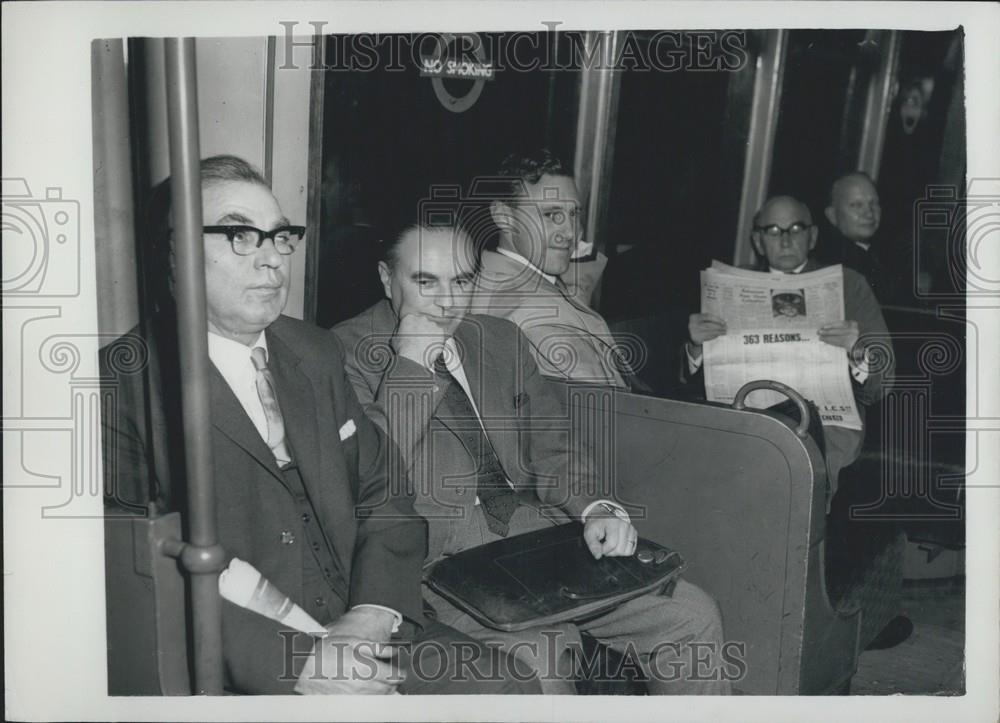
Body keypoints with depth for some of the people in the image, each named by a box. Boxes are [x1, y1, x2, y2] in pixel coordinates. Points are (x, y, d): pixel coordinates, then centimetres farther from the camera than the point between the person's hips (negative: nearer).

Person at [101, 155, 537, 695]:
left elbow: (384, 493, 10)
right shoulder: (127, 383, -9)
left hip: (361, 632, 6)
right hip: (245, 676, -5)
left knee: (509, 688, -6)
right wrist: (295, 663, -20)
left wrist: (374, 612, -7)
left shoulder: (315, 353, 12)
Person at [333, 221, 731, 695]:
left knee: (693, 617, -8)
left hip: (538, 531, 6)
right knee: (540, 647, -32)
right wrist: (411, 361, -13)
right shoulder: (346, 352, 0)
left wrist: (596, 508, -4)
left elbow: (551, 451, 15)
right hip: (440, 555, -5)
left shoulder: (501, 340, 17)